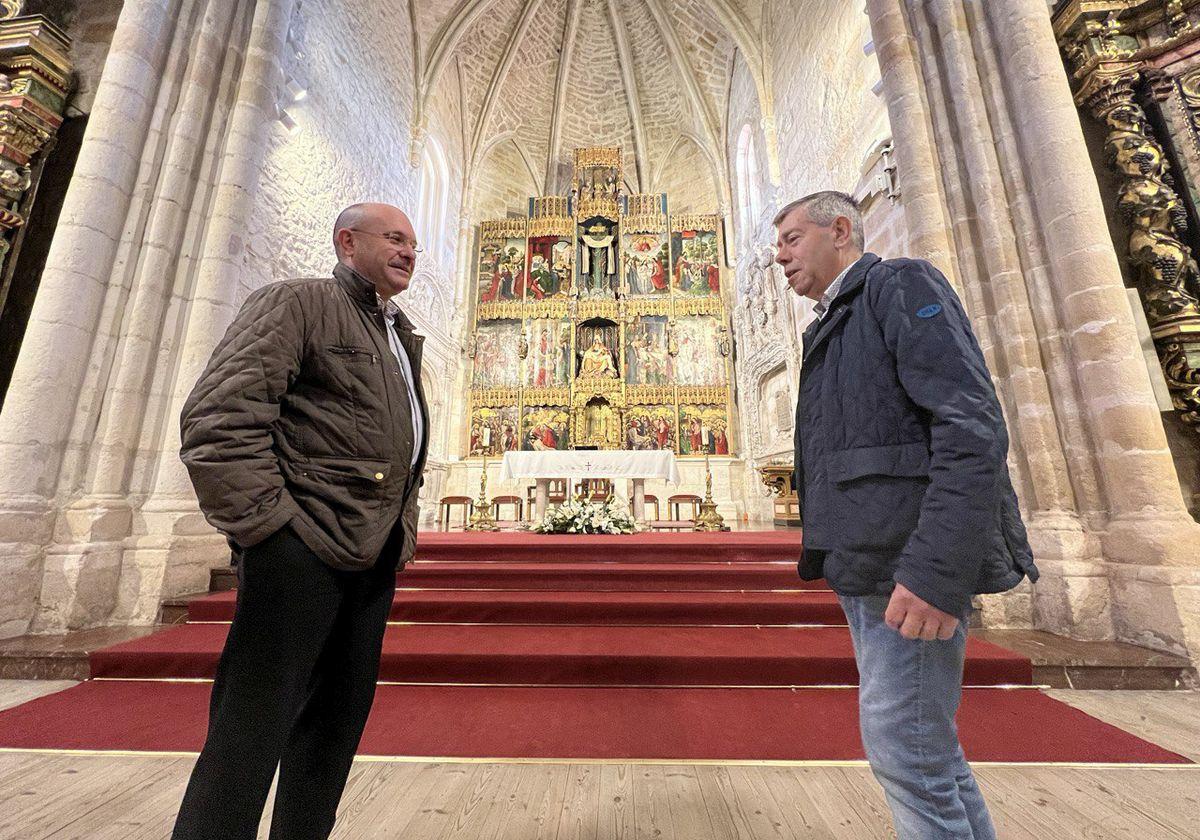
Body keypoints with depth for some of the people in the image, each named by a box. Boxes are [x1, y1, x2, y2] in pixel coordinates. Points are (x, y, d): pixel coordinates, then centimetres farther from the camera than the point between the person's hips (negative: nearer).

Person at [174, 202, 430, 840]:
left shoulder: (400, 339, 20)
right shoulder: (295, 302, -1)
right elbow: (218, 418, -13)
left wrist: (402, 528, 14)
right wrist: (269, 526, -16)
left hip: (373, 557, 8)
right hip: (303, 547, -7)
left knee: (338, 717, 16)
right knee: (253, 726, 2)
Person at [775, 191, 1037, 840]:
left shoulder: (901, 284, -4)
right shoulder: (833, 330, 21)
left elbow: (974, 428, -17)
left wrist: (936, 568, -24)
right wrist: (840, 558, 18)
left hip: (912, 558, -9)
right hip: (867, 561, 9)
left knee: (900, 740, 0)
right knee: (921, 740, 18)